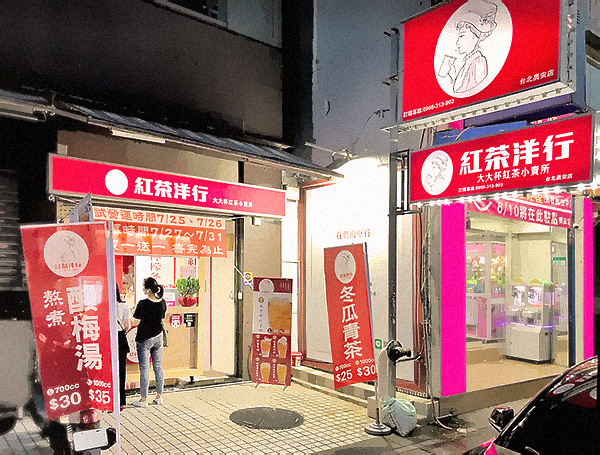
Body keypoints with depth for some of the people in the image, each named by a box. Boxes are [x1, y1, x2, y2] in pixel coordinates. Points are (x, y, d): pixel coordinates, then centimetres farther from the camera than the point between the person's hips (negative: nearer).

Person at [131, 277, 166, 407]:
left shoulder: (143, 303, -19)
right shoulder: (162, 302, -1)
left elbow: (135, 318, -10)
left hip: (144, 338, -6)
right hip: (158, 336, 6)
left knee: (144, 368, 2)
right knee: (158, 367, 12)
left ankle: (143, 399, 8)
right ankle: (159, 397, 20)